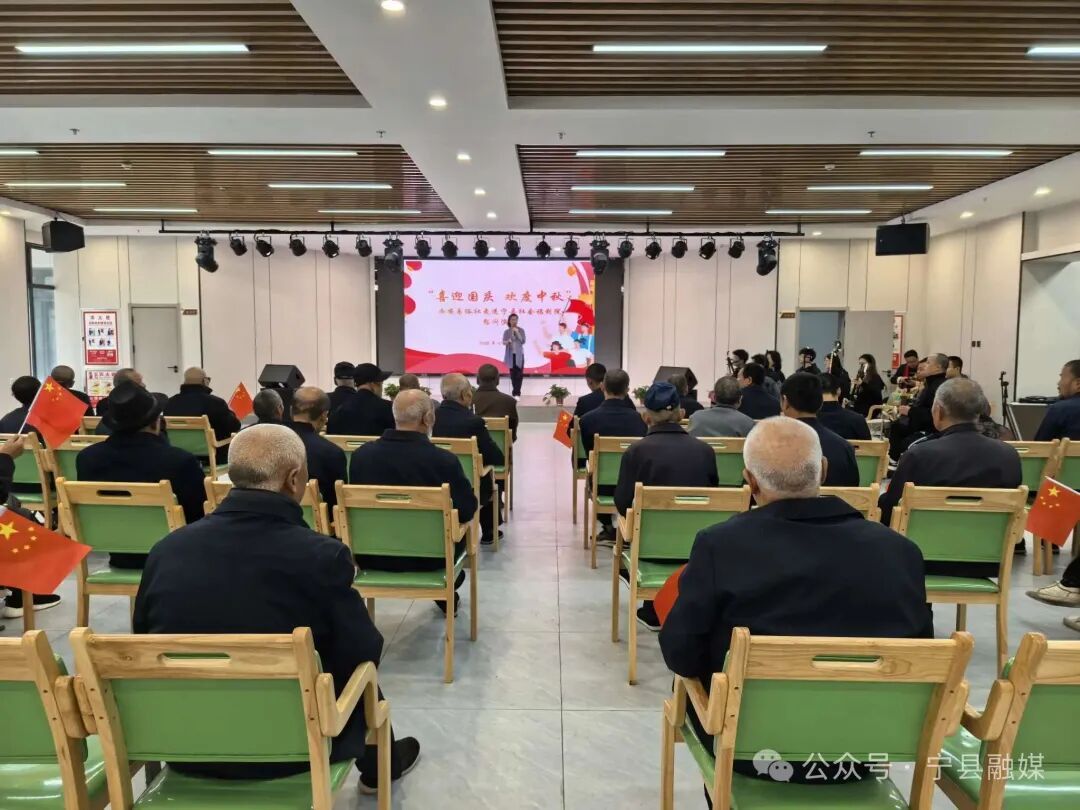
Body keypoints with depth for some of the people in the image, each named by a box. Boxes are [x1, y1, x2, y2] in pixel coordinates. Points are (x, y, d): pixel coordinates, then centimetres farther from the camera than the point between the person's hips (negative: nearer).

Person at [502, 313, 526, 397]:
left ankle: (517, 393, -8)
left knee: (519, 374, -8)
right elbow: (503, 342, -2)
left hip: (519, 355, -1)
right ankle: (515, 392, 12)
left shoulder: (521, 330, 2)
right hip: (511, 355, 1)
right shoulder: (506, 331, 4)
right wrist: (507, 341, -24)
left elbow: (523, 341, -5)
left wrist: (517, 333, -14)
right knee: (513, 373, 3)